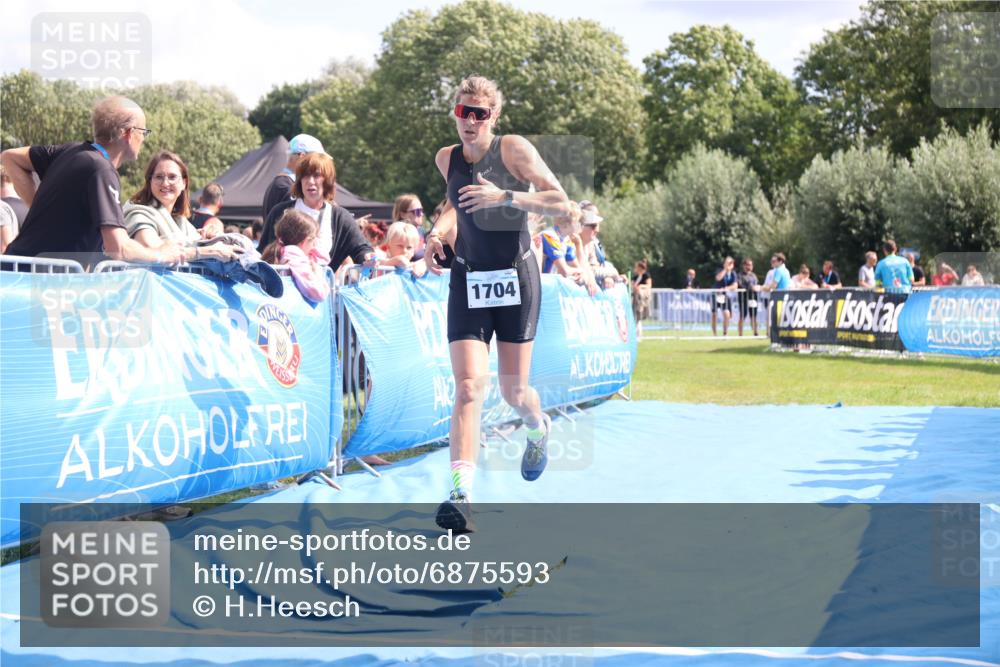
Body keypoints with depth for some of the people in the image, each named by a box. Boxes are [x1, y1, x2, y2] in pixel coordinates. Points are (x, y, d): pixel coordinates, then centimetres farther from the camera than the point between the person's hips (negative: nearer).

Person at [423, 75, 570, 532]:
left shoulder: (513, 149, -9)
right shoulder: (446, 159, 5)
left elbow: (561, 204, -12)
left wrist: (504, 196, -23)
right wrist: (438, 229, 5)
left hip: (515, 279, -2)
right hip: (467, 282, 2)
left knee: (513, 391, 7)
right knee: (469, 387, -15)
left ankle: (538, 429, 45)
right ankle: (460, 494, -24)